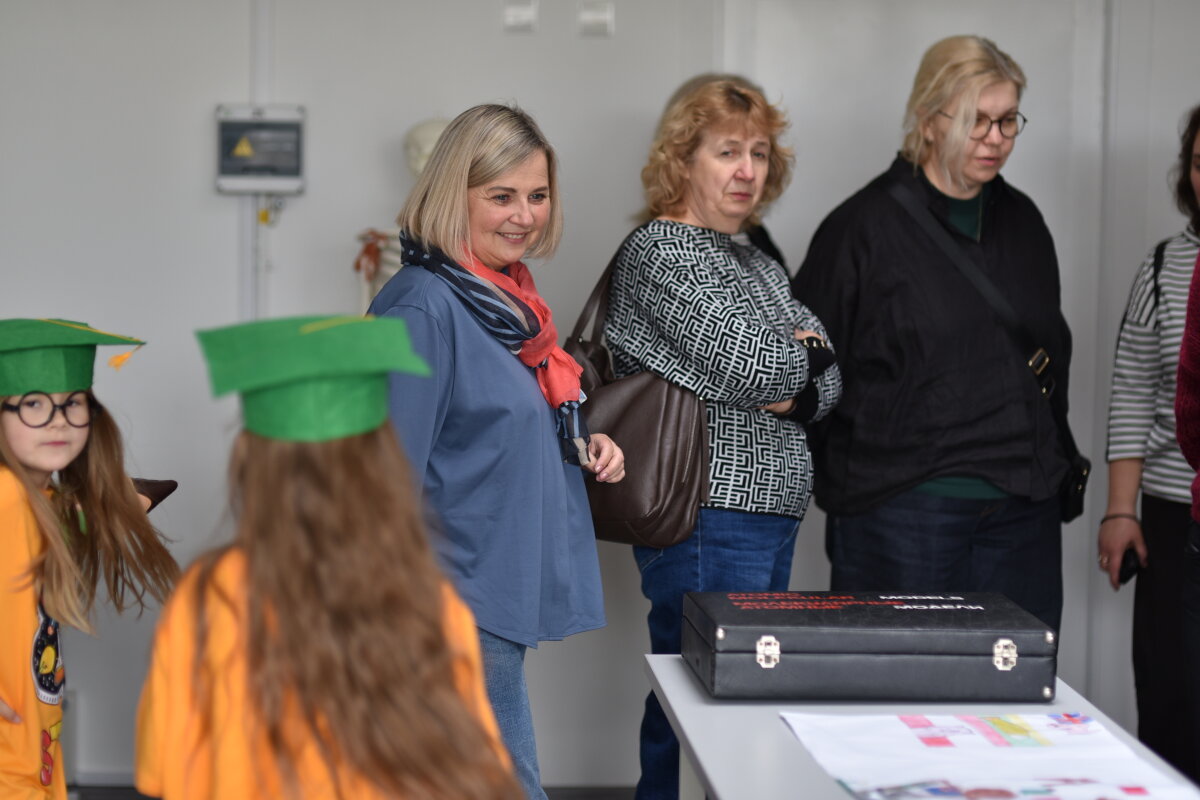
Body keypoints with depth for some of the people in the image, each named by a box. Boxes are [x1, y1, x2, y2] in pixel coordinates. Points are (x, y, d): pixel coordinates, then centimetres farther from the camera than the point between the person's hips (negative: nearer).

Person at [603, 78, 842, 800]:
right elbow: (744, 365, -19)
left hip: (770, 517, 9)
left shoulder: (758, 262, 19)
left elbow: (828, 378, 15)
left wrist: (798, 396, -7)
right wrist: (802, 351, 1)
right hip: (710, 517, -9)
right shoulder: (663, 252, -9)